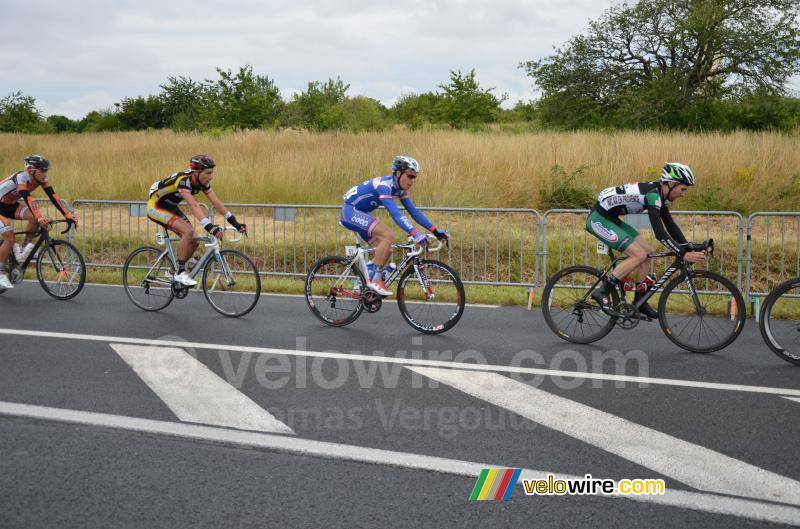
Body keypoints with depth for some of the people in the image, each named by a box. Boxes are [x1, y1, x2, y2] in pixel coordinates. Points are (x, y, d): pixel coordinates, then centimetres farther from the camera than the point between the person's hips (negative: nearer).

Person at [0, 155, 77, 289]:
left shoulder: (41, 179, -12)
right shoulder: (21, 178, -32)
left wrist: (68, 215, -27)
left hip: (11, 205, 7)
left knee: (35, 218, -20)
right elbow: (28, 199, -45)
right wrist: (40, 218, -58)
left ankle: (25, 249, -7)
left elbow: (53, 196, -18)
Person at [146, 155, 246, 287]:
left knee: (194, 242, -3)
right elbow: (193, 206, -44)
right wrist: (210, 227, -54)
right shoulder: (183, 180, -32)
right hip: (155, 206, -8)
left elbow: (216, 203, -11)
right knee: (188, 231, -27)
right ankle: (180, 273, -17)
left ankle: (174, 272, 16)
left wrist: (235, 223, -18)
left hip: (171, 207, 8)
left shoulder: (203, 183, -9)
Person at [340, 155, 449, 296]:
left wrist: (435, 230, -7)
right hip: (350, 210, -10)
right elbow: (395, 213, -38)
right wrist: (414, 233, -48)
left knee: (386, 250, 2)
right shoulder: (384, 184, -27)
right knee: (388, 234, -25)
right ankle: (375, 280, -19)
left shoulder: (400, 189, 1)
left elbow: (414, 211, 1)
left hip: (359, 213, 10)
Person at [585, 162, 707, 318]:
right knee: (639, 255, -16)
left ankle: (639, 302, 15)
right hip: (598, 220, -10)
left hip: (610, 218, 10)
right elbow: (659, 233, -28)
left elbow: (670, 225, 12)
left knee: (648, 251, 8)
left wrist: (689, 249, 7)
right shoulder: (653, 194, -23)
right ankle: (602, 292, -10)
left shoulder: (658, 194, 6)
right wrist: (683, 254, -27)